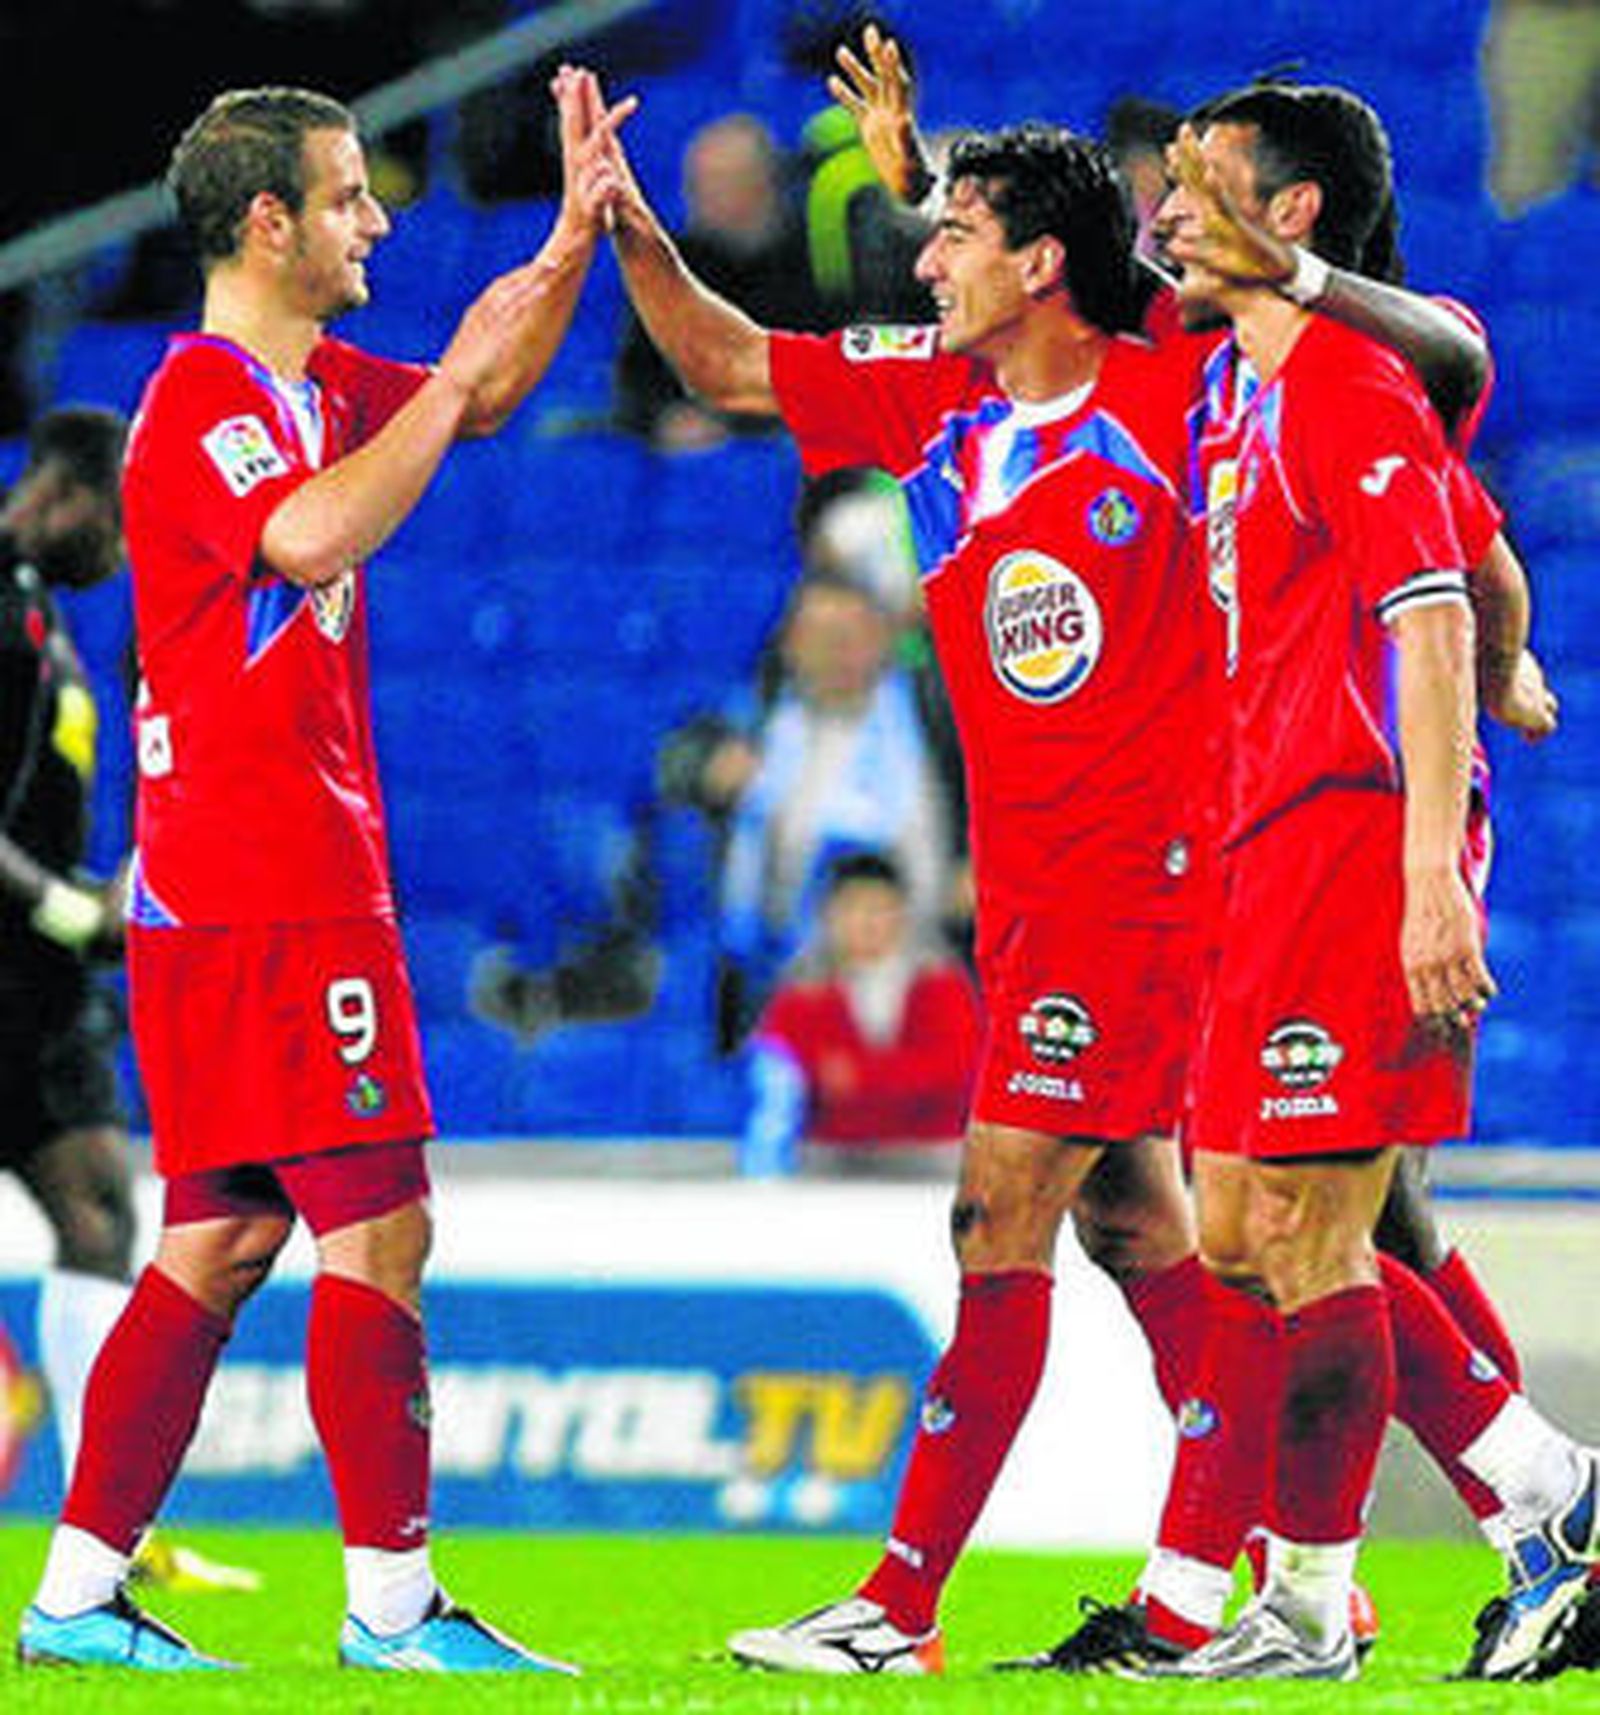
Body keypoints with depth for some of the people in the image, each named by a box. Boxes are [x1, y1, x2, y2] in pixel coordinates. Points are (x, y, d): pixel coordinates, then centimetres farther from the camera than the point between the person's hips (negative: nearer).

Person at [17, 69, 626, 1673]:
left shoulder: (315, 385, 16)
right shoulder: (205, 401, -12)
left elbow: (478, 397, 30)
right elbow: (312, 536, -30)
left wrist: (578, 231, 17)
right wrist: (455, 382, -21)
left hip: (238, 890, 10)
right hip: (272, 893, -10)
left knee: (222, 1240, 9)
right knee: (378, 1229, -10)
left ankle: (76, 1596, 9)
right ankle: (394, 1602, -8)